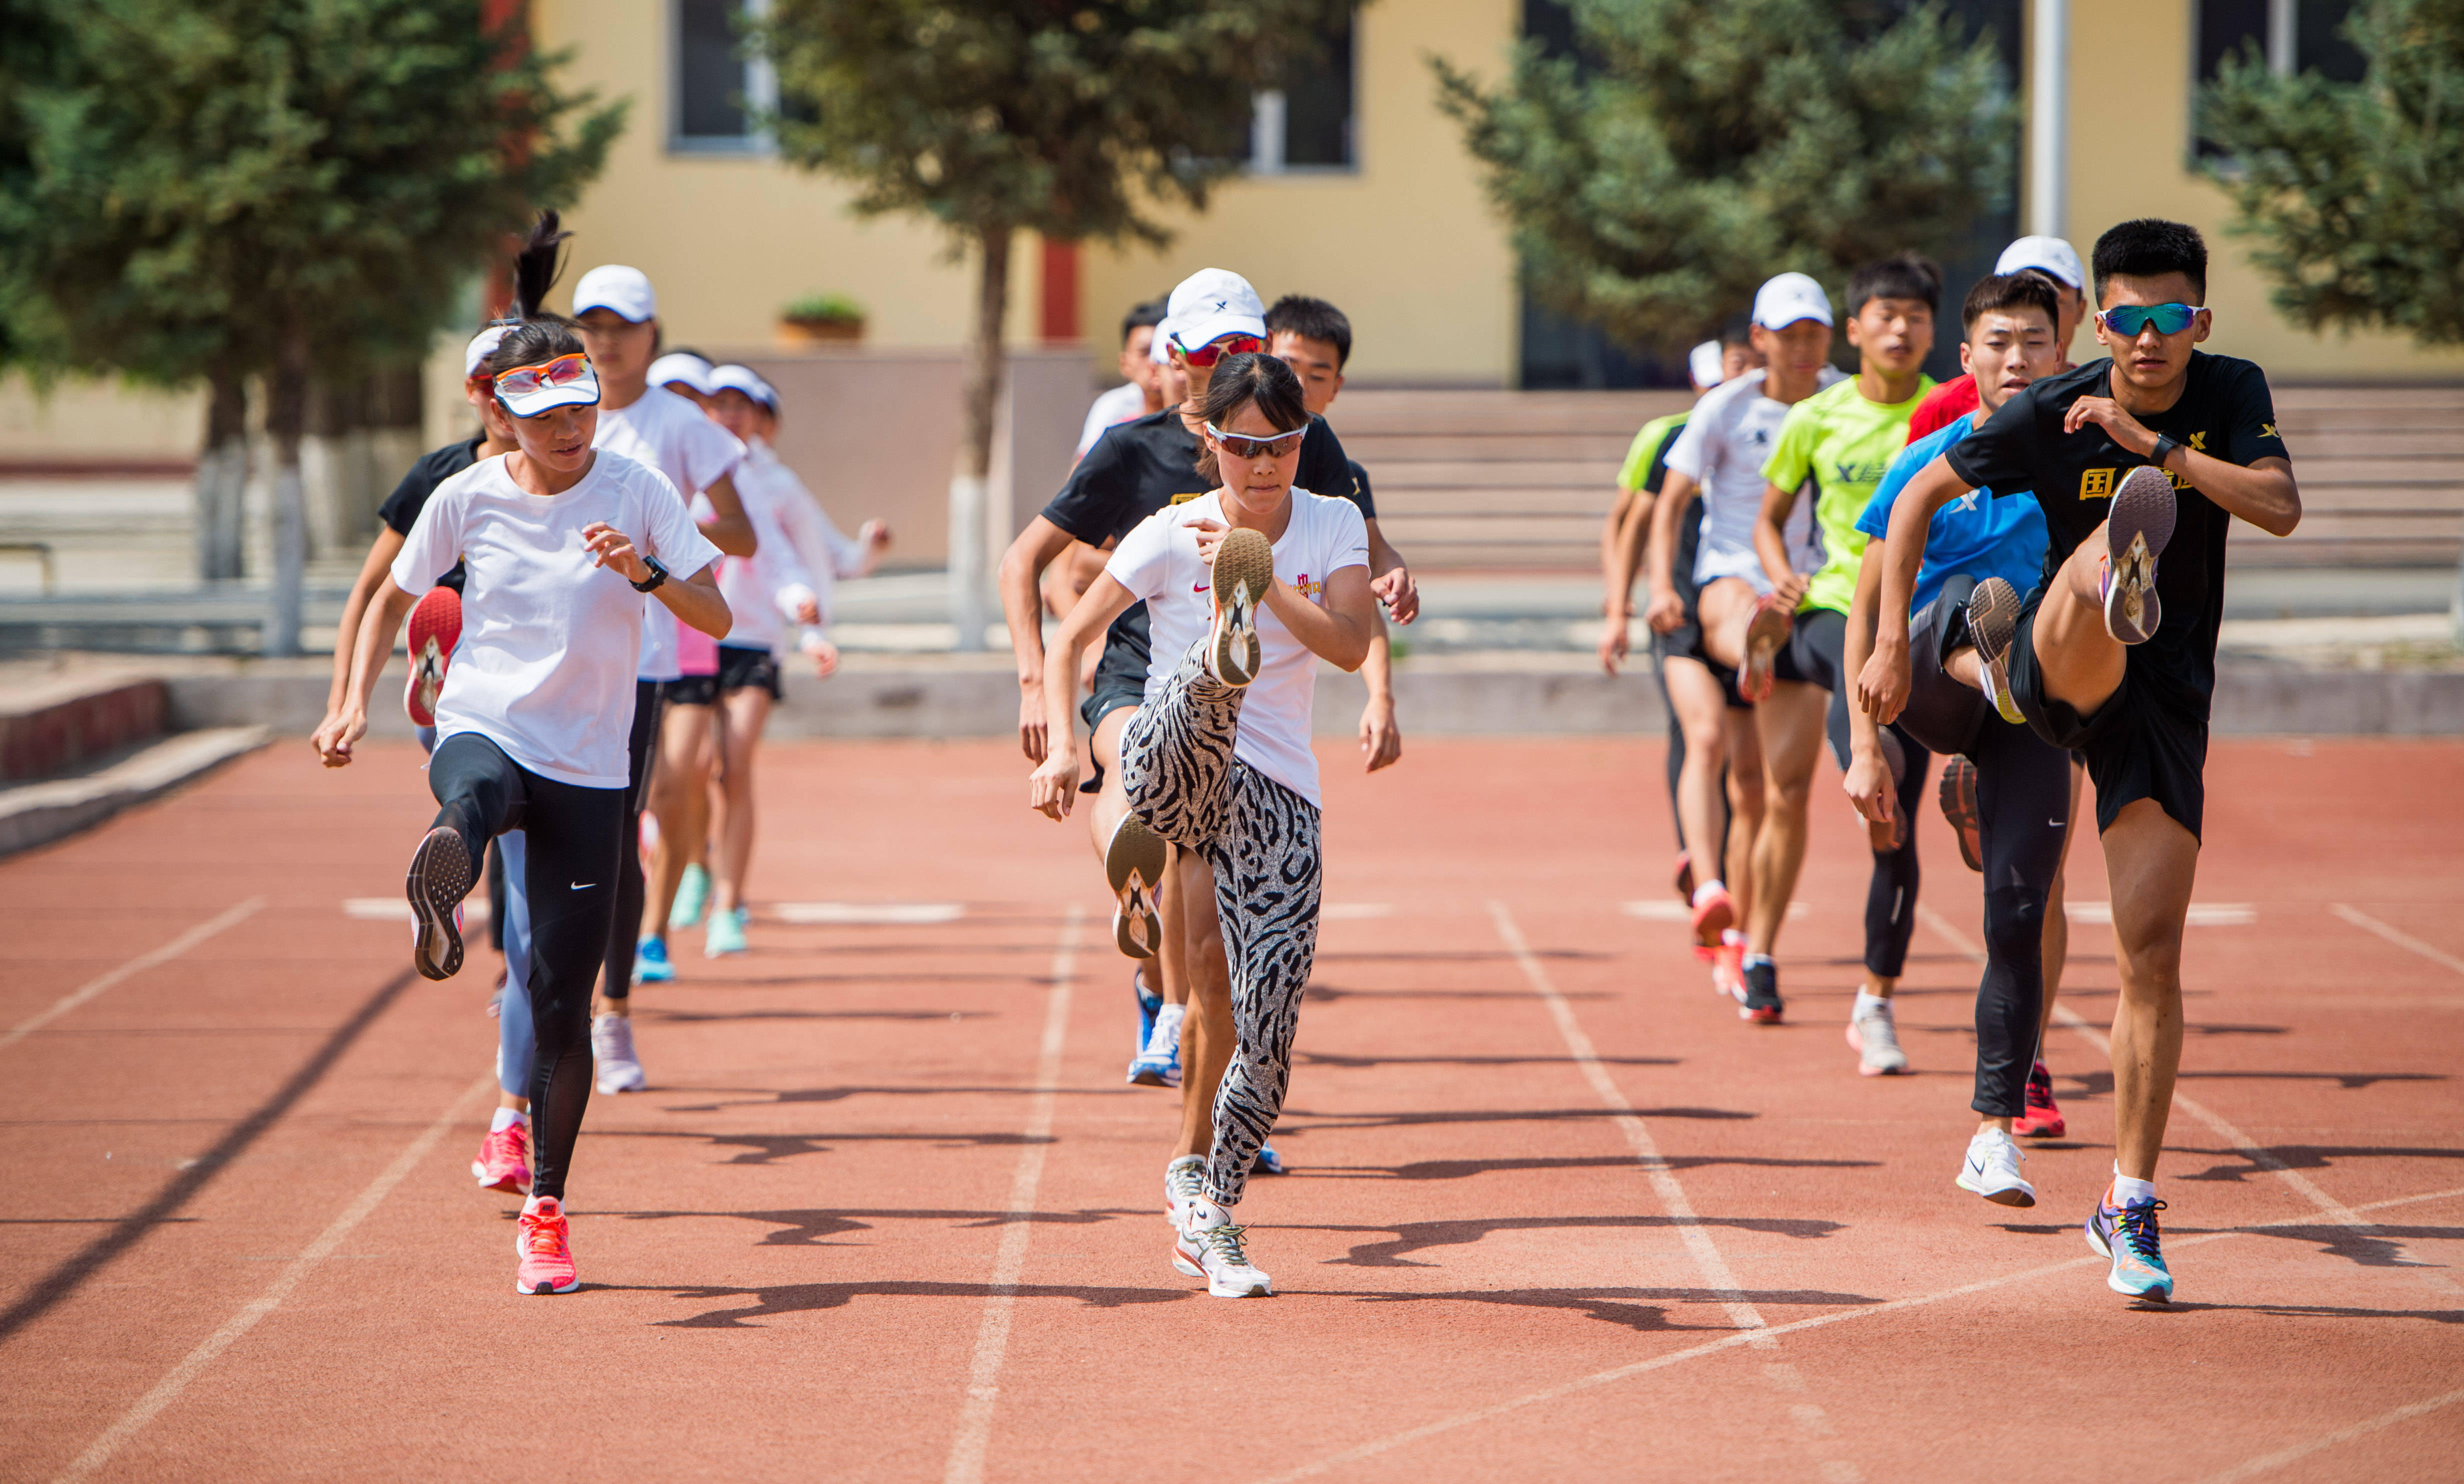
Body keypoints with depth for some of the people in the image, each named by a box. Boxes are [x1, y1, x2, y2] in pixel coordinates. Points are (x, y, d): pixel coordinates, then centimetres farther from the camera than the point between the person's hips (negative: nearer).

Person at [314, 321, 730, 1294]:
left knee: (563, 1000, -2)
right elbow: (394, 595, 16)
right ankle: (439, 899, -73)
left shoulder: (636, 492, -3)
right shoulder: (466, 498, 0)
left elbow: (716, 616, -7)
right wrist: (356, 701, 4)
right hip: (479, 732, 0)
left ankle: (545, 1210, 12)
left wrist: (645, 572, -25)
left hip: (588, 772, 0)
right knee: (475, 794, -41)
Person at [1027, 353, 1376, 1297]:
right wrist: (1061, 746, -7)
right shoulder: (1171, 536, 0)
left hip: (1277, 792, 2)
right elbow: (1070, 640, 6)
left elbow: (1351, 646, -10)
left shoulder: (1335, 526, 5)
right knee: (1199, 708, -40)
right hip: (1168, 764, -2)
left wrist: (1265, 582, -22)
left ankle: (1209, 1203, 13)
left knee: (1269, 1029, -6)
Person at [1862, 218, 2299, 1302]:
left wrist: (2153, 444, -25)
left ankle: (2128, 1209, 5)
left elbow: (2281, 509, -18)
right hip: (2055, 673, -2)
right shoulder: (2050, 416, -8)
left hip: (2165, 702, 2)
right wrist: (1891, 639, -4)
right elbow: (1920, 496, 2)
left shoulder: (2232, 395, -3)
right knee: (2103, 554, -37)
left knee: (2153, 954, -3)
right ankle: (2118, 583, -78)